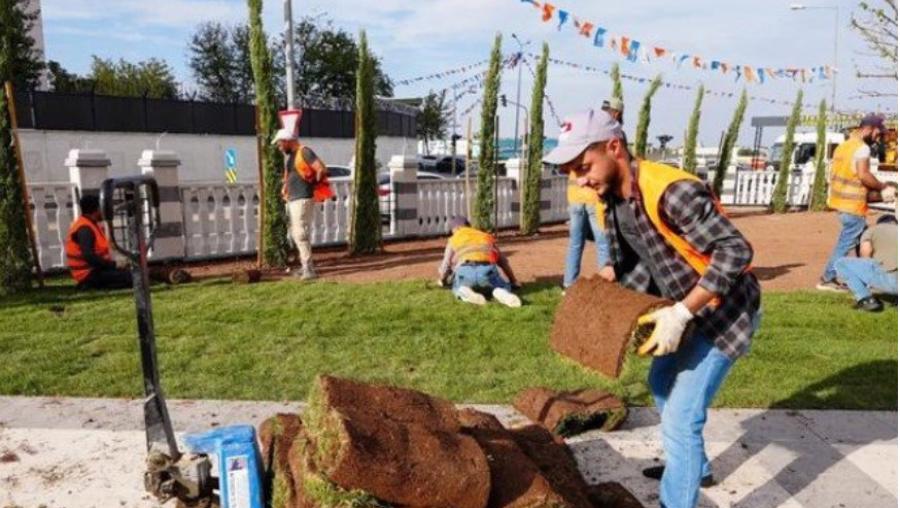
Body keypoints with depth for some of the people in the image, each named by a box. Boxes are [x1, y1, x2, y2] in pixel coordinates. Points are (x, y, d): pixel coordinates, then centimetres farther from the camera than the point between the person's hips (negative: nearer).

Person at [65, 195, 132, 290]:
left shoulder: (91, 225, 16)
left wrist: (112, 263, 5)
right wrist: (112, 264, -20)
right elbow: (88, 256, -26)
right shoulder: (84, 229, -17)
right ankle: (92, 285, -14)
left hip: (95, 268, 11)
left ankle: (91, 285, 2)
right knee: (128, 277, -20)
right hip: (89, 274, -11)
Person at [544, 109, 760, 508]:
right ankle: (694, 467, 47)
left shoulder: (672, 191, -32)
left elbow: (736, 250, -32)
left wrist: (681, 313, -36)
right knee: (663, 385, 25)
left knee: (680, 416, -9)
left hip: (725, 309, -9)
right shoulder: (613, 196, -3)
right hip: (687, 307, 10)